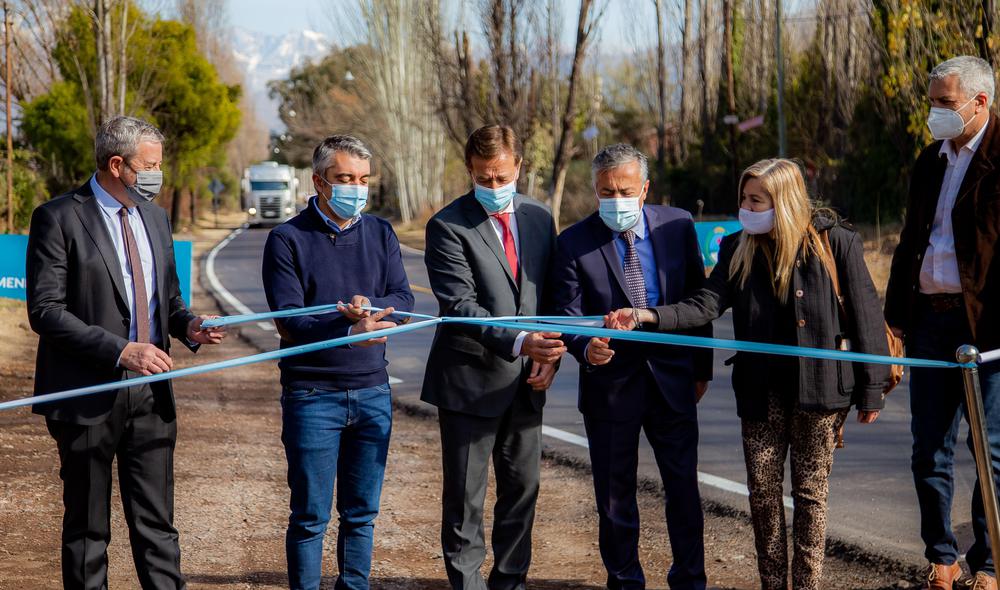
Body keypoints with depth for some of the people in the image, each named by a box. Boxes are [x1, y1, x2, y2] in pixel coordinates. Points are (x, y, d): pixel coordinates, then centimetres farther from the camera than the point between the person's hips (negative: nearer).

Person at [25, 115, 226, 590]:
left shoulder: (154, 217, 12)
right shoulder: (59, 218, -9)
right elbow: (45, 310, -15)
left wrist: (187, 325, -1)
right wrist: (120, 350, -21)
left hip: (150, 394, 5)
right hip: (88, 394, -5)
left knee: (156, 523, 6)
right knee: (87, 528, 6)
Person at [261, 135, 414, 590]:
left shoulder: (380, 233, 9)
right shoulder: (288, 239, -5)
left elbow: (404, 300, 1)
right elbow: (289, 322, -13)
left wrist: (370, 307, -21)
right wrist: (349, 331, -28)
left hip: (373, 393, 4)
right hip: (313, 394, -4)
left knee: (362, 513, 11)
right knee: (310, 517, 1)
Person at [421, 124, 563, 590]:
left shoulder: (539, 217, 7)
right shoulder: (448, 226, -11)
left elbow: (551, 294, 13)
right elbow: (460, 306, -19)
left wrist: (550, 356, -1)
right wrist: (519, 342, -31)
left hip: (525, 380, 5)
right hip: (471, 379, -5)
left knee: (523, 487, 11)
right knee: (465, 496, 1)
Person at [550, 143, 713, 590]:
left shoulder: (678, 226, -2)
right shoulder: (575, 243, -9)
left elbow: (697, 298, 6)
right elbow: (568, 314, -8)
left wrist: (701, 368, 8)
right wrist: (586, 349, -30)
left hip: (672, 379, 1)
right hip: (610, 383, -1)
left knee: (683, 486, 8)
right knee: (615, 494, 9)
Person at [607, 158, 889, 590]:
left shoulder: (835, 243, -6)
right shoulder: (738, 249, 5)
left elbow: (865, 318, -4)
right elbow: (707, 304, -5)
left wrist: (871, 391, -5)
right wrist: (648, 317, -20)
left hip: (820, 387, -3)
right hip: (762, 389, 4)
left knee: (810, 490, 4)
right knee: (762, 490, 5)